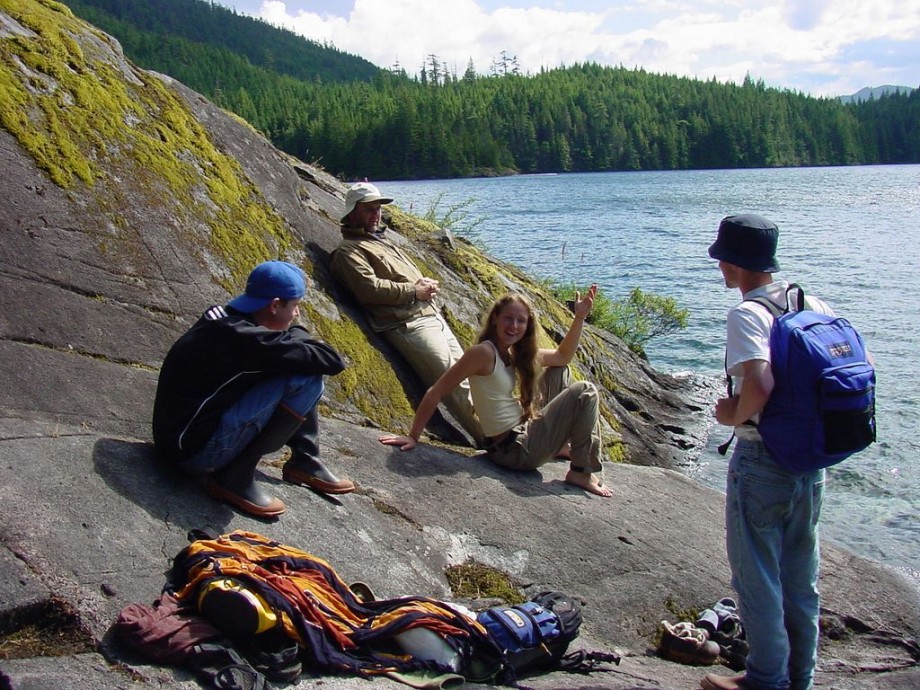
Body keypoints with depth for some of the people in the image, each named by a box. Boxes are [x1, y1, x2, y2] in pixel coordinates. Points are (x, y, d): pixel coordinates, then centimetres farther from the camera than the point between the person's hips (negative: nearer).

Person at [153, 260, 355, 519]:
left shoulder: (224, 320, 2)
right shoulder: (246, 338, -25)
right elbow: (333, 361, -20)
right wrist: (297, 334, -2)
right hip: (195, 449, -10)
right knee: (305, 378, -20)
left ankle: (305, 461, 16)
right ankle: (236, 477, -12)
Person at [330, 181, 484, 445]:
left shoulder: (385, 238, 24)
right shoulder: (348, 250, -4)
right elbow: (369, 288, -20)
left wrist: (427, 284, 4)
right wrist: (414, 291, -13)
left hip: (433, 315, 10)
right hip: (409, 325, -10)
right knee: (455, 383, -13)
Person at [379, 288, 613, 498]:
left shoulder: (514, 354, 5)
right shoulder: (484, 352, -21)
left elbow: (563, 357, 15)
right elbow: (435, 392, -21)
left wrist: (579, 317, 3)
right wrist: (413, 437, -20)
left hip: (526, 433, 9)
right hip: (514, 449, -9)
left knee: (557, 371, 20)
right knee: (585, 391, -8)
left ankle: (567, 441, 22)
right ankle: (583, 472, 1)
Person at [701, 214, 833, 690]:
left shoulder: (747, 313, -18)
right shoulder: (814, 306, 4)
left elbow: (759, 386, -33)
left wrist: (734, 415, -14)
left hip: (761, 461, -7)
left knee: (757, 576, 8)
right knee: (800, 576, 19)